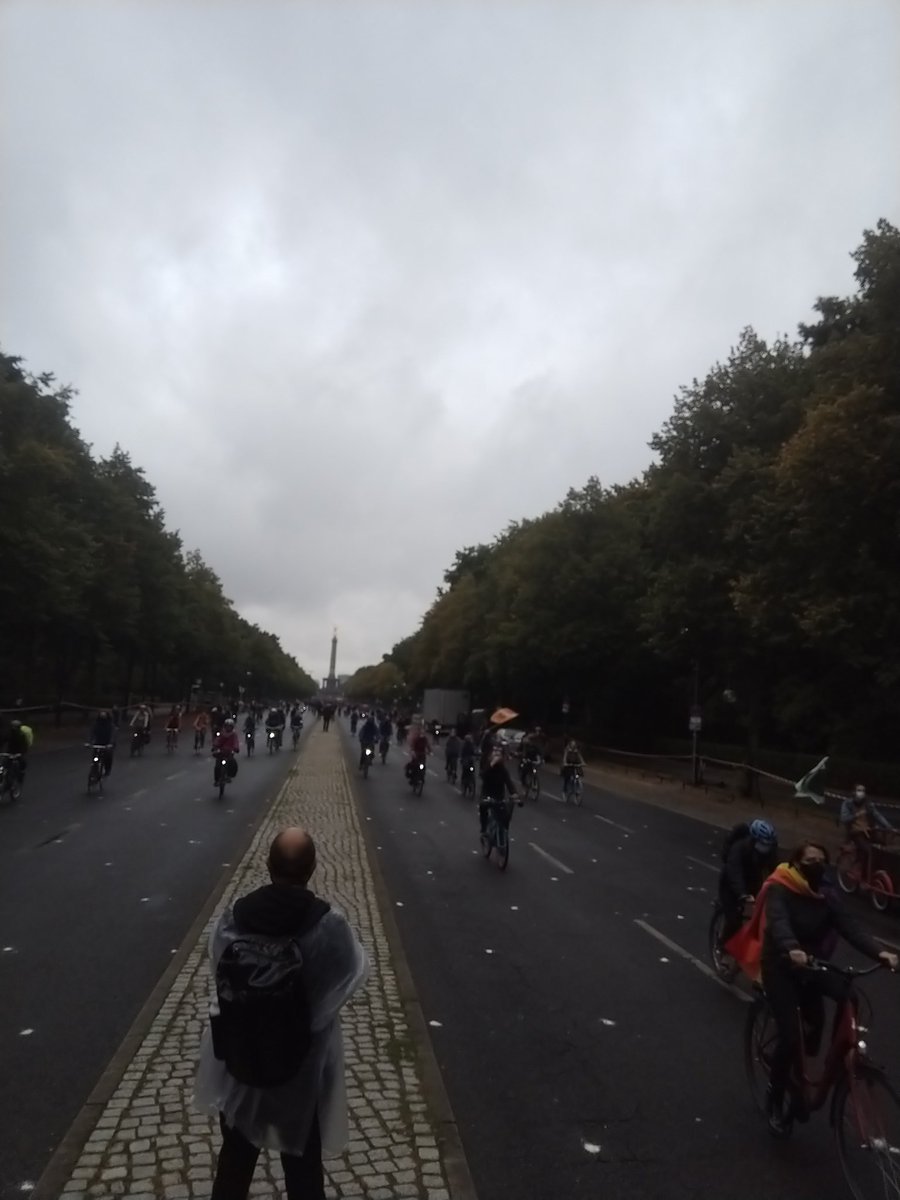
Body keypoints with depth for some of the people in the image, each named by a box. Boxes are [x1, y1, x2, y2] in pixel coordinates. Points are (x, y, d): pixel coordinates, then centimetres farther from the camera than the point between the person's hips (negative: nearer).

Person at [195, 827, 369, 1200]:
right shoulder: (328, 924, -26)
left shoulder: (234, 916, -19)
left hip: (240, 1056, 2)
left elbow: (218, 970, -2)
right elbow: (357, 972, -9)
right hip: (304, 1063, -2)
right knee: (302, 1162, 22)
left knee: (236, 1153, 28)